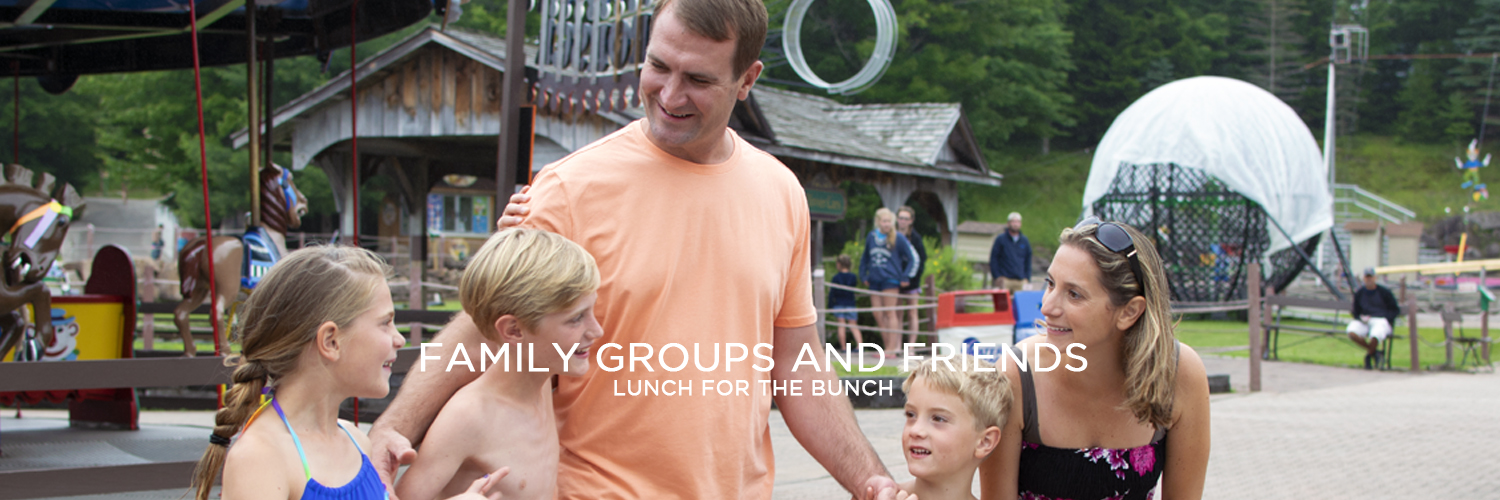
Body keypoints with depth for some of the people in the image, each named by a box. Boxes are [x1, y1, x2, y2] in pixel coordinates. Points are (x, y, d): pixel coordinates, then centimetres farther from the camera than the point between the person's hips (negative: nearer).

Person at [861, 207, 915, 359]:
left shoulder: (898, 238, -3)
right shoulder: (871, 237, 9)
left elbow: (910, 259, 3)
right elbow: (865, 258, 20)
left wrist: (904, 277, -4)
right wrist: (863, 275, 13)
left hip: (890, 279, -5)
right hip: (874, 281, 5)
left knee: (890, 313, -5)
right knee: (878, 314, 3)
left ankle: (892, 349, -4)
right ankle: (888, 346, 11)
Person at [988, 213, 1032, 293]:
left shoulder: (1025, 241, 15)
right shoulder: (1000, 239, 3)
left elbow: (1028, 261, 19)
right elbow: (993, 259, 2)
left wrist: (1027, 279, 9)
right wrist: (997, 277, -7)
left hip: (1020, 281, 4)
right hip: (1004, 279, -4)